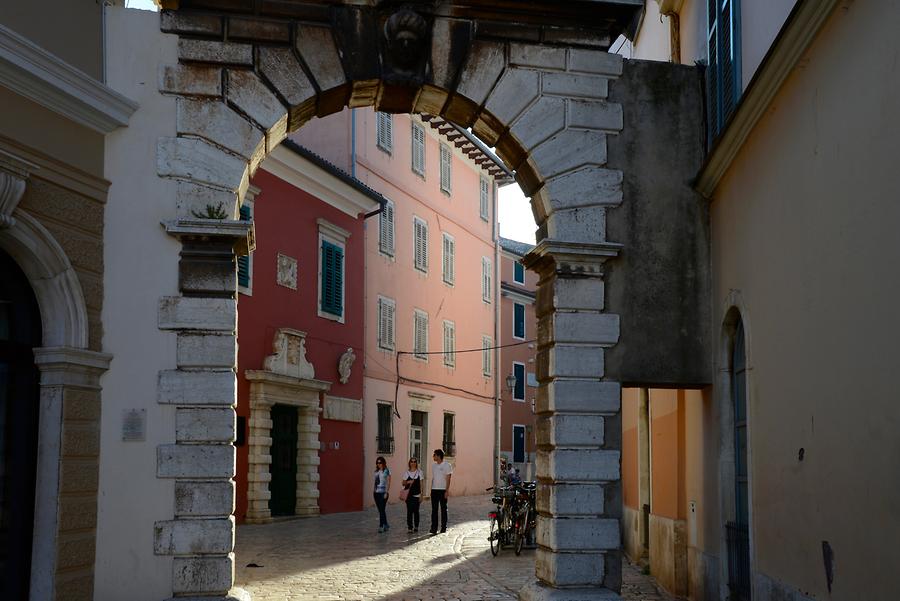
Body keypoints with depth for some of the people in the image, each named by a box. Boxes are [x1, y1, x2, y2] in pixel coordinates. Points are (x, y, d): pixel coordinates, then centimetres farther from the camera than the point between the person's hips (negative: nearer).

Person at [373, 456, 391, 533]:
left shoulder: (386, 471, -4)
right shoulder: (376, 471, 13)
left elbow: (388, 482, -7)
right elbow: (375, 482, 15)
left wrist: (386, 492, -14)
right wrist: (374, 492, 11)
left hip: (383, 492, -6)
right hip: (376, 492, 6)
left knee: (382, 509, -10)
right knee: (380, 510, 8)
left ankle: (381, 526, -9)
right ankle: (386, 525, 17)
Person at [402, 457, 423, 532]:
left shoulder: (419, 472, 3)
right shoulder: (407, 472, 4)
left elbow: (421, 484, 4)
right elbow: (403, 483, 8)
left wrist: (421, 495, 0)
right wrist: (408, 482, -13)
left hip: (416, 494, 0)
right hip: (409, 494, 0)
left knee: (416, 511, 2)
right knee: (409, 511, -3)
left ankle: (416, 527, 13)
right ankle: (409, 527, 0)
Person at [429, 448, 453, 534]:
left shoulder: (447, 466, -5)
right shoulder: (434, 466, 12)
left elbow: (448, 479, -8)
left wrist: (447, 491, -14)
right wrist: (431, 490, 12)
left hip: (443, 490, -5)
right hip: (434, 490, 5)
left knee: (443, 509, 3)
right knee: (434, 509, 0)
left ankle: (444, 527, 10)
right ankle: (434, 528, -1)